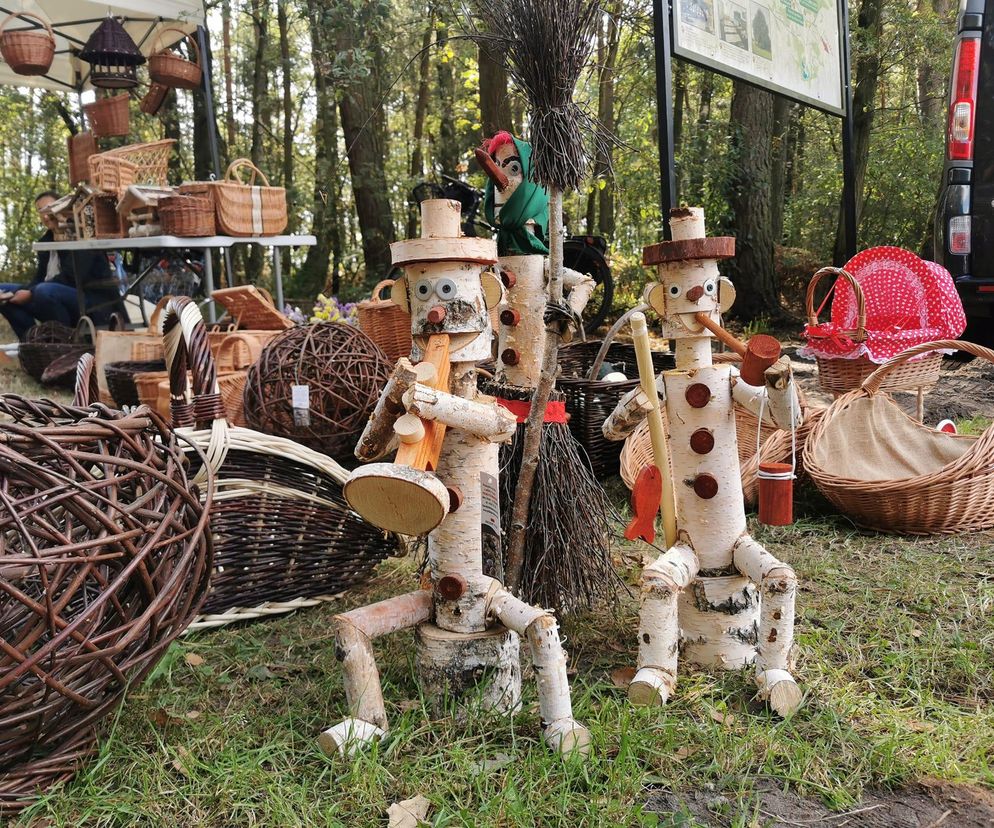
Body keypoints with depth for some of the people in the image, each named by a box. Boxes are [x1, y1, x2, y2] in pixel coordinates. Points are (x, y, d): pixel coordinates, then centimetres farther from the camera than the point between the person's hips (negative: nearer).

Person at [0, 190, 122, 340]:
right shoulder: (45, 241, 13)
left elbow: (72, 278, -20)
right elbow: (40, 278, 10)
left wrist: (31, 293, -21)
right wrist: (22, 291, -11)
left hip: (96, 306, -8)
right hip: (63, 303, 8)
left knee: (45, 291, -35)